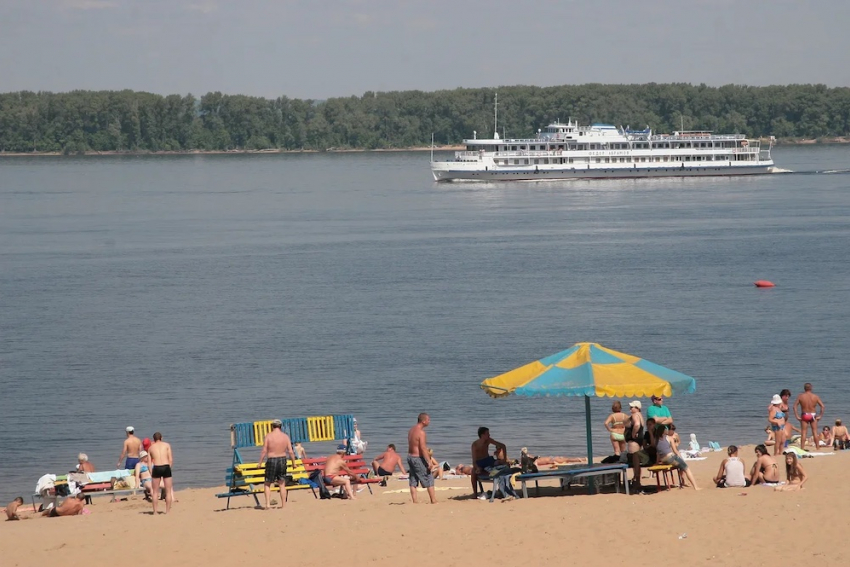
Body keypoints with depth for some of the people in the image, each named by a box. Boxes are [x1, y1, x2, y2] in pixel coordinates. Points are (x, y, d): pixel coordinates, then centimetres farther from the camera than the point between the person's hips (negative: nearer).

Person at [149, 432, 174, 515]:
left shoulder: (151, 447, 14)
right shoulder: (166, 445, 11)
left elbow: (149, 462, 8)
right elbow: (171, 459, 3)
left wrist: (151, 473, 10)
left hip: (156, 468, 1)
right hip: (166, 467, -1)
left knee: (155, 492, 11)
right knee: (168, 491, 8)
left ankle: (155, 512, 9)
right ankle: (168, 511, 7)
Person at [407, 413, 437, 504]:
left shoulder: (411, 430, 10)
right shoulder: (421, 432, -18)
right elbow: (423, 448, -22)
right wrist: (429, 462, -20)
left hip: (410, 456, 9)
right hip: (418, 458, -9)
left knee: (413, 482, 8)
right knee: (429, 480, 1)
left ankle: (414, 502, 8)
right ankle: (433, 501, 3)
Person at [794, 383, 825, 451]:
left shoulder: (800, 396, -4)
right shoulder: (815, 396, -3)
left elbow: (795, 406, -9)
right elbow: (822, 406, -6)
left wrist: (797, 416, -7)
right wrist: (820, 416, -1)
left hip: (804, 415, -1)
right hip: (813, 415, 1)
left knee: (803, 433, 4)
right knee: (815, 432, 10)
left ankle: (802, 448, 1)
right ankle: (817, 447, 14)